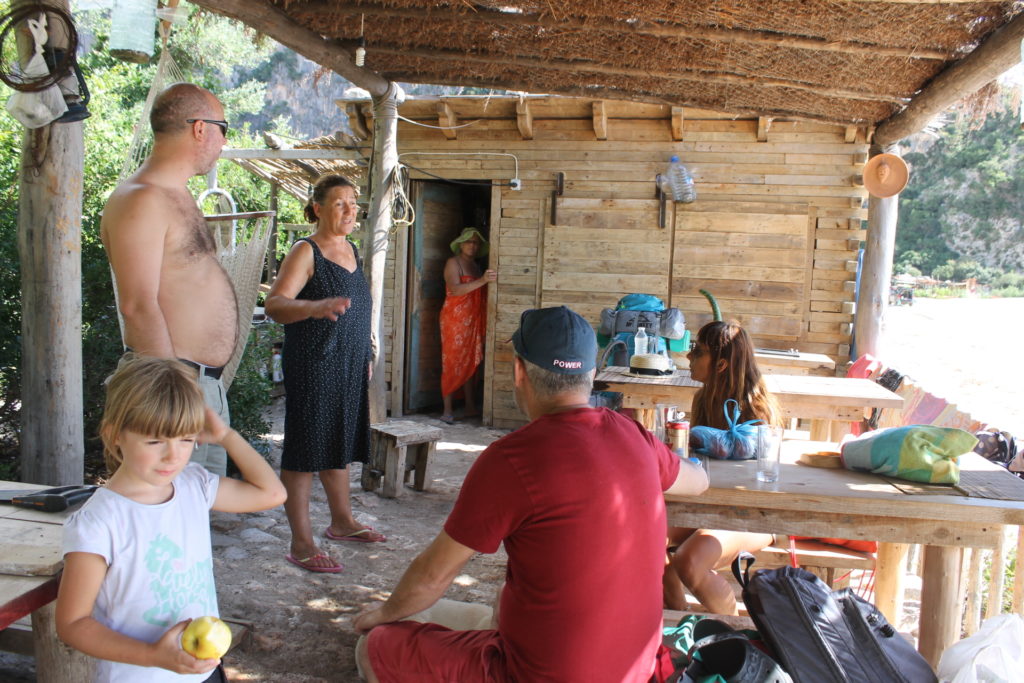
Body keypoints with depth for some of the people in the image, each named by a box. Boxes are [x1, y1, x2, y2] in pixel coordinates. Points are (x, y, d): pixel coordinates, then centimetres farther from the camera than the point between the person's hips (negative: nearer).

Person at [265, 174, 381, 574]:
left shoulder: (351, 249, 13)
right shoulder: (305, 252, -10)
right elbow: (274, 304, -22)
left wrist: (366, 354, 22)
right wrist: (314, 307, -40)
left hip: (350, 368, 8)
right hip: (312, 367, -8)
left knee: (339, 446, 17)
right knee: (305, 451, -2)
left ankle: (341, 521, 32)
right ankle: (301, 544, 6)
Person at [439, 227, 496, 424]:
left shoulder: (475, 266, 18)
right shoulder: (453, 263, -5)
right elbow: (455, 289, -22)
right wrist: (482, 281, -32)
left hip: (474, 321, 8)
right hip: (455, 319, -7)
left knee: (472, 363, 8)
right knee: (452, 363, -7)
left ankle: (470, 407, 15)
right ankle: (447, 411, -5)